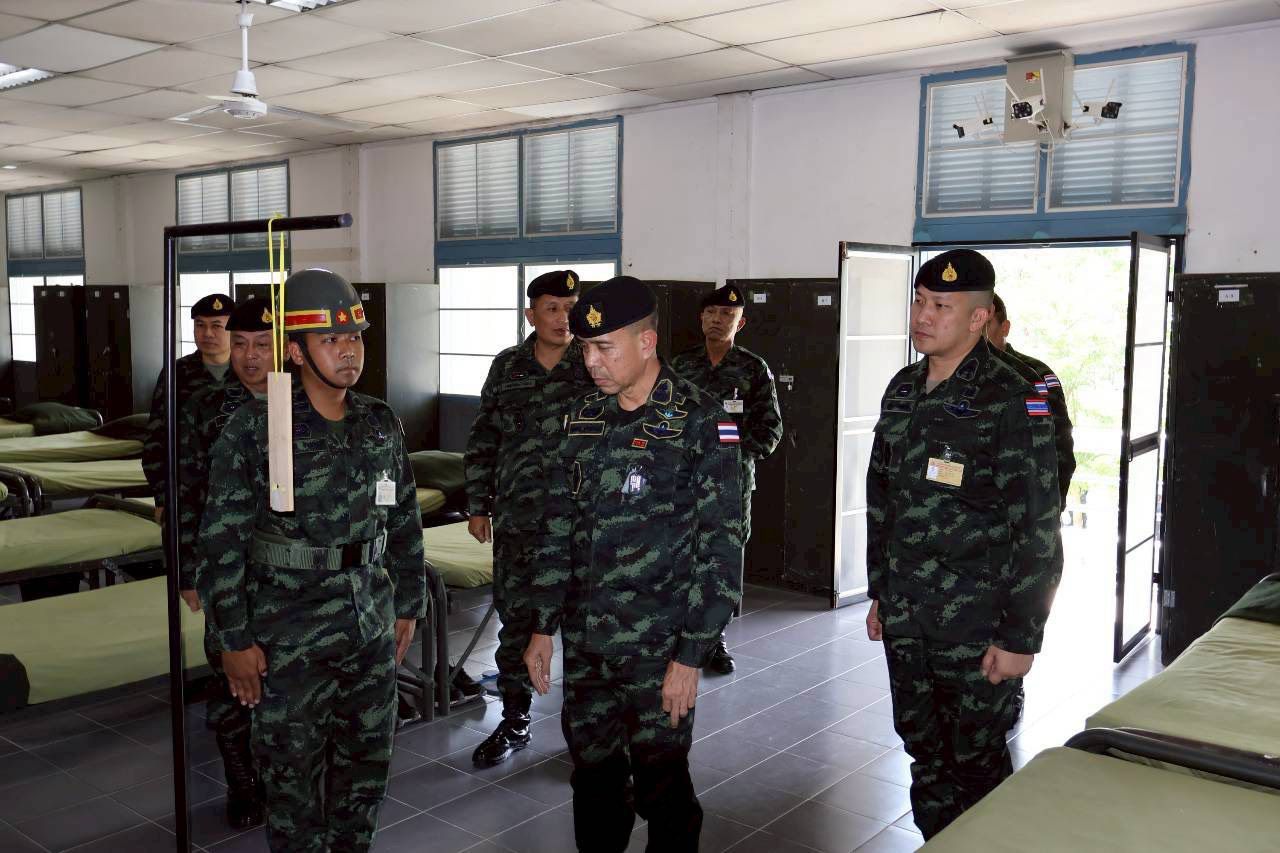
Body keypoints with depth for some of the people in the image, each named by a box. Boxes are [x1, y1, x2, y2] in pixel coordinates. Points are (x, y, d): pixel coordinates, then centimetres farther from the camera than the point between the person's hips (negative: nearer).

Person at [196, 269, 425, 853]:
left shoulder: (382, 425, 4)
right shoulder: (254, 428, -11)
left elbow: (405, 521, 12)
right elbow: (222, 540, -10)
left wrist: (408, 605, 12)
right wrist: (234, 639, -10)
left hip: (371, 627, 5)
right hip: (288, 633, -4)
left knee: (367, 760, 15)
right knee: (293, 772, 8)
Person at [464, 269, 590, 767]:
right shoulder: (507, 367, 6)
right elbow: (483, 442, 10)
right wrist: (478, 507, 7)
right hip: (517, 520, 3)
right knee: (516, 619, 10)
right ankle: (514, 723, 26)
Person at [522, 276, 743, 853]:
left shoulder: (700, 425, -12)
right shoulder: (582, 422, 5)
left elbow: (721, 549, -13)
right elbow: (558, 528, 11)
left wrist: (691, 655, -14)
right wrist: (543, 627, 10)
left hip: (658, 649, -5)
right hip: (584, 643, 5)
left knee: (661, 785, 8)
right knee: (592, 777, 17)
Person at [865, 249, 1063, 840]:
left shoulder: (1012, 403, -13)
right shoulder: (902, 391, 8)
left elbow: (1038, 528, -14)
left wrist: (1021, 638, -14)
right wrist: (879, 594, 15)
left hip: (977, 623, -6)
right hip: (904, 615, 6)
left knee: (975, 760, 5)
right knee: (923, 749, 16)